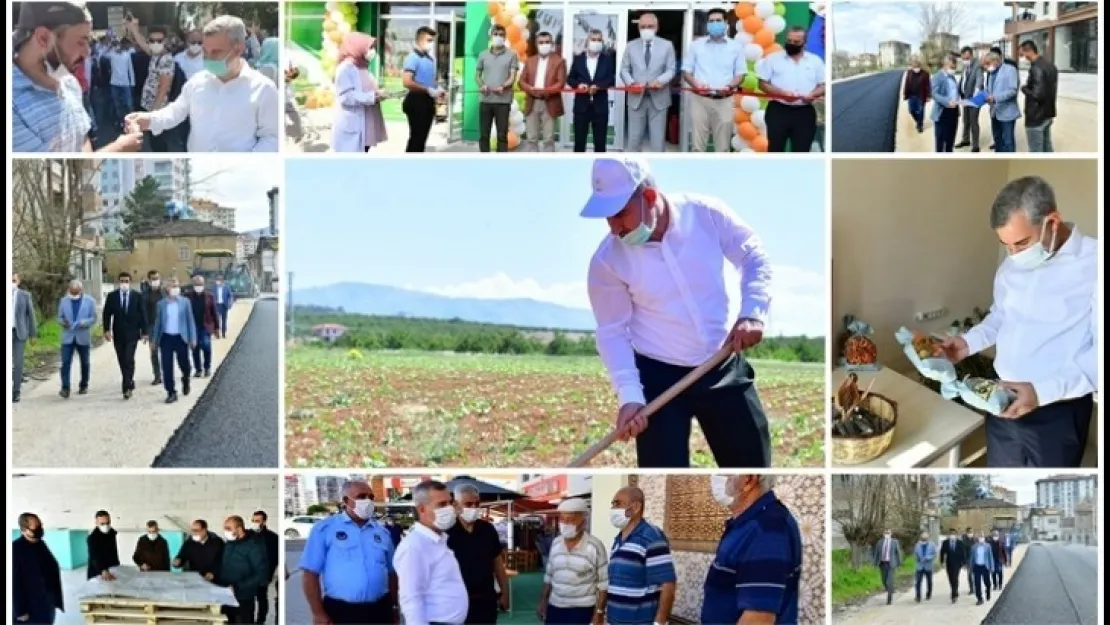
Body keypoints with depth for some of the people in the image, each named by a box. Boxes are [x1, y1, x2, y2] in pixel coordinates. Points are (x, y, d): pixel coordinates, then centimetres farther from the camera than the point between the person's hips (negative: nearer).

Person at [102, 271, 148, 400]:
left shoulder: (137, 296, 0)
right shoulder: (112, 296, 2)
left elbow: (142, 314, 1)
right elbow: (107, 314, 2)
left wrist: (144, 331, -3)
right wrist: (106, 330, -9)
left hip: (132, 333, -2)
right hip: (118, 334, 2)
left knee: (129, 359, -13)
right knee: (122, 361, 7)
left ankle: (127, 387, -14)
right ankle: (129, 384, 22)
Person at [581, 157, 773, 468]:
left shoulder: (706, 213, -13)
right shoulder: (608, 260, -15)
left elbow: (754, 257, 0)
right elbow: (612, 333, -8)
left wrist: (752, 313, -16)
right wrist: (630, 394, -21)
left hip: (724, 367, 2)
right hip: (658, 377, -2)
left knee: (752, 464, 10)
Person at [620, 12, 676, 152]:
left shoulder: (667, 45, 6)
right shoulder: (631, 46, 10)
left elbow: (671, 70, 1)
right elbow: (624, 69, 8)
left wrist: (660, 80, -19)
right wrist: (630, 82, -13)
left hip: (658, 98, -1)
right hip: (636, 97, 1)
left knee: (657, 139, 1)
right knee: (633, 138, 4)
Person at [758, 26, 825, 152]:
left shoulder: (815, 61, 9)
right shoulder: (773, 59, 4)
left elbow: (823, 85, 8)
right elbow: (763, 84, 1)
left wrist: (812, 95, -14)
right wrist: (782, 93, -16)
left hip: (804, 112, 1)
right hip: (778, 110, -1)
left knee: (802, 151, 2)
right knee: (775, 149, 1)